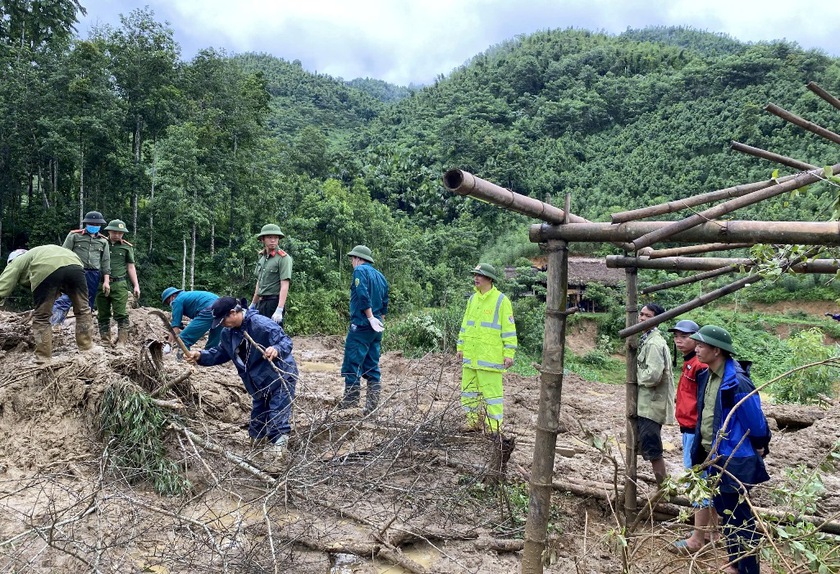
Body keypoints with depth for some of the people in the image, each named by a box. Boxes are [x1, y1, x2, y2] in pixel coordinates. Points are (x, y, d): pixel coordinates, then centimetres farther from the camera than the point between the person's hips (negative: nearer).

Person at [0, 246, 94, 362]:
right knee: (82, 310, 18)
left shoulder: (17, 262, 32)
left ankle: (43, 358, 14)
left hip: (46, 270, -4)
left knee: (41, 316, 11)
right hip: (74, 264, 4)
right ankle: (87, 350, 22)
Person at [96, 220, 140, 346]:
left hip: (119, 284, -2)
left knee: (121, 314, -9)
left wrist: (136, 286, 5)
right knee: (103, 315, 5)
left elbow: (131, 267, 12)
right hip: (102, 284, 2)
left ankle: (122, 342, -8)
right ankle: (105, 342, 11)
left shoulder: (127, 247, 10)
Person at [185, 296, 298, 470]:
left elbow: (286, 341, -28)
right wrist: (201, 356, -3)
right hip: (260, 384, 9)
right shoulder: (228, 333, 2)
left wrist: (276, 350, -50)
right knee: (257, 426, 17)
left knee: (277, 424, -13)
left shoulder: (262, 324, -26)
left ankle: (276, 461, -10)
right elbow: (220, 353, 14)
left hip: (281, 379, -9)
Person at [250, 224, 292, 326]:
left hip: (274, 302, -8)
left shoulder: (283, 258, -11)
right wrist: (253, 304, 23)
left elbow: (284, 286, -18)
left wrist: (279, 310, -25)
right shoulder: (261, 257, 13)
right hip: (261, 302, 8)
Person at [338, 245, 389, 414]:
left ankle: (350, 400, -4)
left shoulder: (360, 271, -5)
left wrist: (371, 318, -18)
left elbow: (363, 295, -18)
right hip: (376, 327, 8)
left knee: (352, 363, -4)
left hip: (361, 325, -8)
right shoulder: (380, 276, 18)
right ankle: (372, 405, 9)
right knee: (372, 366, 8)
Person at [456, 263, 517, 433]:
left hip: (490, 356, -7)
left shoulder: (501, 300, -7)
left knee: (492, 390, -4)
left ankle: (494, 426, 6)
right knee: (469, 389, 12)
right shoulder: (472, 299, 13)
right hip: (470, 355, 7)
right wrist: (460, 347, 16)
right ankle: (474, 421, 25)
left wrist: (509, 353, -13)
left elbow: (509, 329, -8)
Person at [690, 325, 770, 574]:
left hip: (734, 461, -9)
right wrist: (700, 450, 15)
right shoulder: (707, 376, 3)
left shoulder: (737, 382, -24)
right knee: (724, 510, 21)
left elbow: (755, 421, -16)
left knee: (739, 517, 4)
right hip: (716, 457, 9)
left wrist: (759, 449, -1)